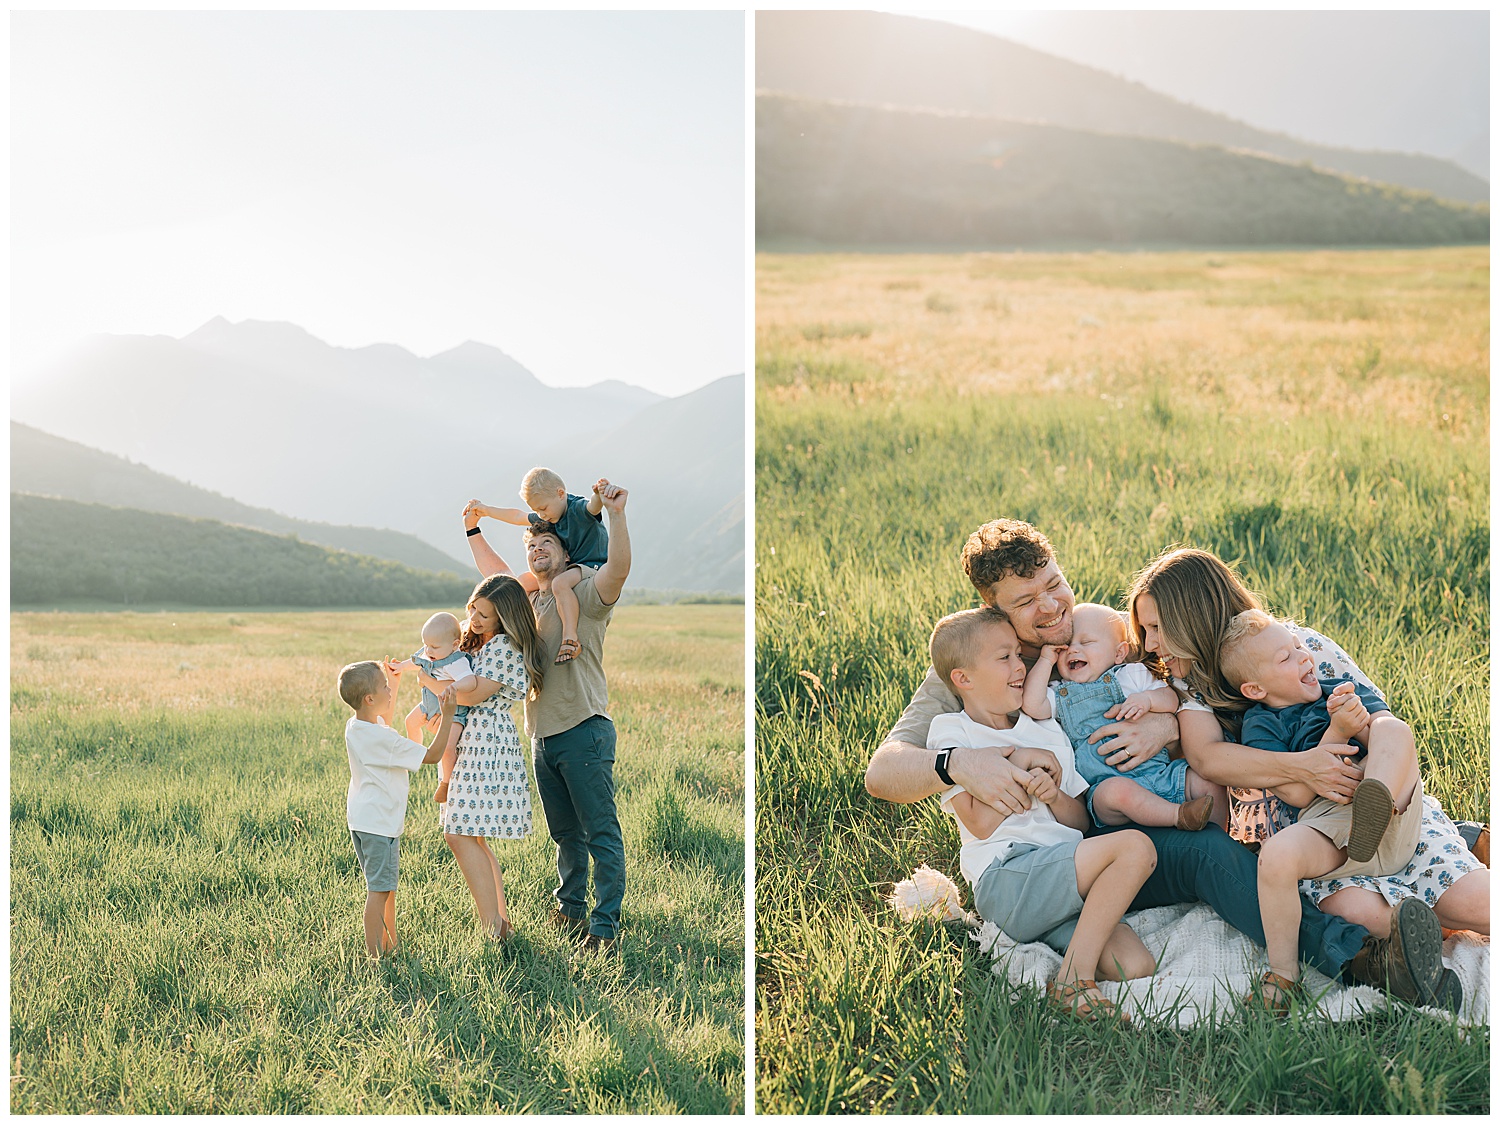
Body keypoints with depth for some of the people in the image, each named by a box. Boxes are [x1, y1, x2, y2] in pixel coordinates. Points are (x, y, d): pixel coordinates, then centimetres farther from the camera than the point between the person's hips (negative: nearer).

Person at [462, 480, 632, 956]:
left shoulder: (586, 595, -4)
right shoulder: (528, 599, 18)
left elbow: (618, 569, -24)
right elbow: (494, 573, 34)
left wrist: (616, 514, -35)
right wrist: (473, 529, 27)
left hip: (584, 732, -7)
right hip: (543, 738, 7)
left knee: (601, 833, -7)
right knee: (565, 834, 16)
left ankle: (605, 926, -7)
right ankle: (570, 911, 26)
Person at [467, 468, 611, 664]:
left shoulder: (579, 508, -19)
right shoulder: (545, 517, 8)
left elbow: (593, 506, -42)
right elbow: (518, 517, 23)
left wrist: (599, 494, -65)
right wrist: (486, 510, 29)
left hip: (592, 566, -10)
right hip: (568, 568, 10)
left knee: (560, 583, -39)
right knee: (522, 582, 10)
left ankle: (570, 638, -47)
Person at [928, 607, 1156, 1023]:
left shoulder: (1045, 730, 25)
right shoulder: (950, 731, 5)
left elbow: (1081, 820, 20)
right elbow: (981, 823, -5)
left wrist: (1054, 795, -1)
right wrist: (1017, 766, -3)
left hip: (1067, 887, 5)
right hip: (1005, 878, -5)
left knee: (1136, 966, -24)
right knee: (1135, 847, -26)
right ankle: (1073, 976, -22)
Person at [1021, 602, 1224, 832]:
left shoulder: (1133, 675, 15)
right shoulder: (1061, 695, 13)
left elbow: (1171, 699, 9)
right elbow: (1031, 705, -5)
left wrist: (1147, 699, -13)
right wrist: (1046, 660, 1)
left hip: (1161, 773, 3)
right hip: (1108, 780, -3)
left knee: (1209, 783, -12)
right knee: (1116, 790, -38)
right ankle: (1178, 815, -36)